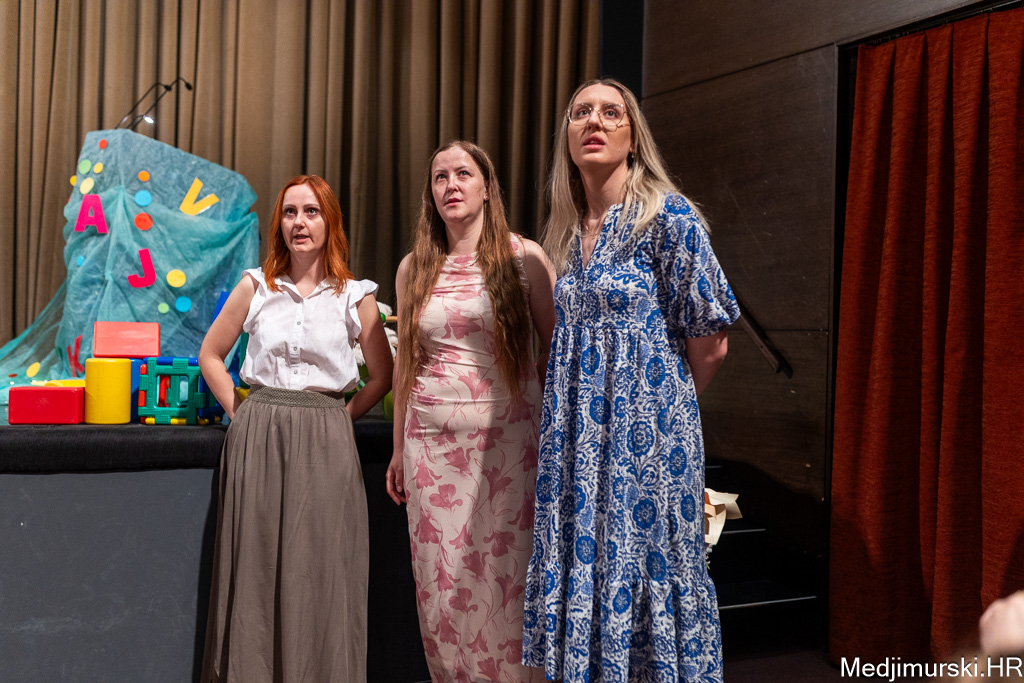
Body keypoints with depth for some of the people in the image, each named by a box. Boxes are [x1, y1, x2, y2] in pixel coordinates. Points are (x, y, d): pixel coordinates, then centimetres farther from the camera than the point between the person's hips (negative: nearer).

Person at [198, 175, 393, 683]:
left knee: (319, 571, 2)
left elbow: (383, 376, 10)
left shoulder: (355, 296, 3)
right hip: (257, 436, 1)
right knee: (255, 564, 5)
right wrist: (241, 411, 5)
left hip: (324, 444, -1)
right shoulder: (255, 286, 7)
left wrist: (339, 416, 1)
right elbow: (210, 354, 14)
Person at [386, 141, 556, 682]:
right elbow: (405, 360, 15)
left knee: (506, 574, 0)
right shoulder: (413, 268, 10)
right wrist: (399, 449, 16)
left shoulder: (524, 258, 0)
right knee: (440, 579, 6)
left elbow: (557, 349, 1)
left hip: (507, 439, -3)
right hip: (433, 442, 3)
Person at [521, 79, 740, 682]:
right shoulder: (569, 231, 10)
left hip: (645, 433, -6)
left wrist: (664, 405, 6)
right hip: (578, 437, 6)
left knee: (644, 569, 3)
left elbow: (710, 344, -7)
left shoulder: (668, 217, -10)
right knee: (581, 563, 11)